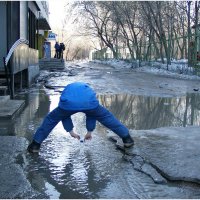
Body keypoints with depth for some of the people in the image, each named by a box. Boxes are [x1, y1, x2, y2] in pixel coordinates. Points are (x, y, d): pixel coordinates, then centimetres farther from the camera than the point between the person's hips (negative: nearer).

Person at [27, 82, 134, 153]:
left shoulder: (67, 89, 43)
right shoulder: (87, 88, 45)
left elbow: (64, 115, 40)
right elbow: (92, 113, 43)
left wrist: (71, 131, 45)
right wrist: (89, 132, 48)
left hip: (69, 103, -1)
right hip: (89, 102, 1)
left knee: (51, 119, 23)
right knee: (107, 117, 23)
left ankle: (35, 144, 23)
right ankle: (127, 138, 28)